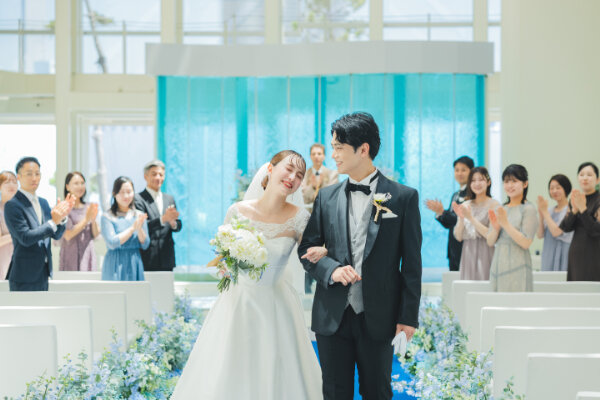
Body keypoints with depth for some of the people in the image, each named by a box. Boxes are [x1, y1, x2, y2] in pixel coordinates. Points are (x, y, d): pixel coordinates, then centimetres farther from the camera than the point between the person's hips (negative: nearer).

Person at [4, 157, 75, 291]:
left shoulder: (43, 203, 13)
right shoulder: (12, 205, -11)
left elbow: (56, 235, 10)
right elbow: (25, 238, -19)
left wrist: (62, 216, -9)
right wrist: (53, 222, -22)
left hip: (43, 274, 8)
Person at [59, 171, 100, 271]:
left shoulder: (89, 207, 10)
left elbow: (95, 235, 11)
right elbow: (68, 235, -12)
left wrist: (93, 220, -7)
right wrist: (86, 219, -15)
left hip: (88, 255, 4)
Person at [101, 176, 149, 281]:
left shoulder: (140, 215, 8)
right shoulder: (107, 217, -3)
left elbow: (145, 245, 5)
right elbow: (112, 243, -13)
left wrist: (139, 229, -13)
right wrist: (133, 228, -12)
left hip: (135, 264, 3)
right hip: (116, 265, -3)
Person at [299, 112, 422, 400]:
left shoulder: (403, 197, -3)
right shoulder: (326, 197, 6)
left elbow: (411, 263, -3)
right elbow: (306, 249, 10)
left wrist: (408, 317, -6)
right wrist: (331, 269, -12)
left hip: (378, 318, -3)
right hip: (333, 318, 3)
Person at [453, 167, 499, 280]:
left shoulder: (494, 205, -4)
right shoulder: (465, 206, 10)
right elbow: (458, 237, 7)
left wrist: (471, 218, -16)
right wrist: (461, 218, -10)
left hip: (484, 256, -4)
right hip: (468, 255, 4)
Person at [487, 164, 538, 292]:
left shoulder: (528, 209, -4)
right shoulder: (499, 210, 14)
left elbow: (526, 243, -11)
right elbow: (490, 242, 12)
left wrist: (506, 224, -16)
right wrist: (496, 228, -8)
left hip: (517, 268, -5)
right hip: (498, 265, 5)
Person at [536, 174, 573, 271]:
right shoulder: (550, 211, 13)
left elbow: (557, 232, -15)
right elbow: (540, 235, 8)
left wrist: (545, 212, -8)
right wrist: (541, 214, -3)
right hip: (549, 255, 6)